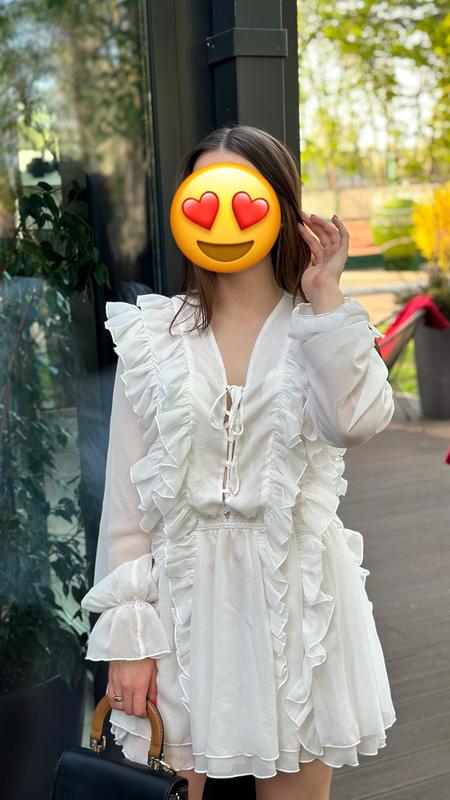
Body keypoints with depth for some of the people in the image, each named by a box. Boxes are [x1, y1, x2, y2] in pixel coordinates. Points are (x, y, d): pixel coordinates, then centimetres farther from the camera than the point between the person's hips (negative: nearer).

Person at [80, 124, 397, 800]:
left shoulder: (325, 331, 1)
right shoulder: (152, 338, 1)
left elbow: (354, 422, -23)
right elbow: (126, 500, 0)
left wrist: (324, 296, -19)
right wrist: (125, 635, -2)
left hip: (293, 593, 0)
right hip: (182, 595, 0)